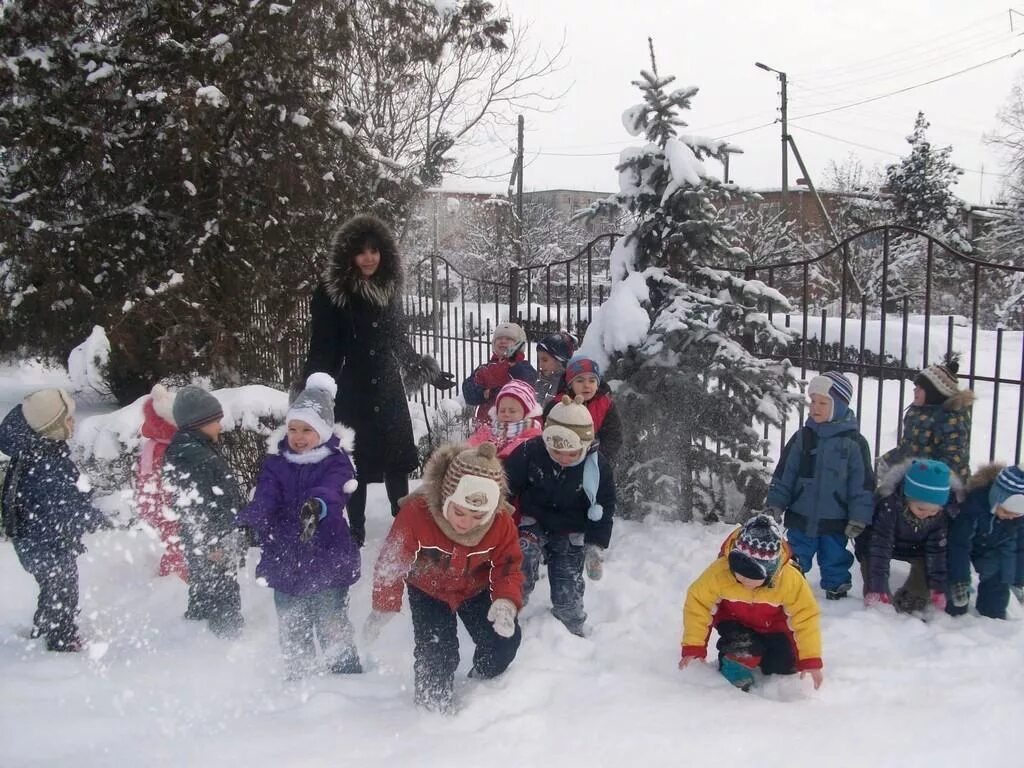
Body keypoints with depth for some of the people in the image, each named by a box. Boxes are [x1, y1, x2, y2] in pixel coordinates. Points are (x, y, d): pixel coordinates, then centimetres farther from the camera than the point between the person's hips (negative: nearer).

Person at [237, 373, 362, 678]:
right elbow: (264, 499, -12)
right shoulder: (276, 461, 2)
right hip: (286, 562, 4)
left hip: (327, 563, -4)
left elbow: (332, 491, -29)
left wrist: (317, 506, -53)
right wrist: (246, 524, -33)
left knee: (333, 630, 3)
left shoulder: (336, 461, -8)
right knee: (292, 634, 16)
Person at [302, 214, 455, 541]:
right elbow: (322, 349, -8)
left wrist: (429, 372, 20)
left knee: (398, 462, 8)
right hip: (352, 391, -4)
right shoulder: (331, 292, -9)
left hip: (389, 391, 4)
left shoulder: (390, 288, 7)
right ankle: (356, 532, 17)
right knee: (356, 464, 3)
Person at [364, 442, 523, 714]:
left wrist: (507, 602, -36)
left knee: (506, 639, -3)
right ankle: (435, 702, 15)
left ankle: (481, 683, 29)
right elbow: (392, 561, -23)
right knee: (436, 650, -15)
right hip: (428, 590, -2)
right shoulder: (415, 513, -38)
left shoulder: (501, 522, -30)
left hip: (475, 589, 2)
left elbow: (508, 566, -17)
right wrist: (383, 607, -18)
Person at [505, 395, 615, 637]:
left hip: (571, 534, 1)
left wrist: (595, 547, -10)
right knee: (524, 561, -27)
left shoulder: (596, 465, -17)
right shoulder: (530, 452, -21)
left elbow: (604, 509, -5)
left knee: (567, 590, 0)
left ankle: (575, 633, 27)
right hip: (533, 522, 0)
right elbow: (506, 486, -6)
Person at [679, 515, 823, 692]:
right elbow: (698, 604, -25)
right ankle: (735, 669, 2)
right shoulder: (719, 571, -36)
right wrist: (693, 647, -25)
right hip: (734, 620, -2)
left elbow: (806, 616, -25)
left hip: (773, 624, 2)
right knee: (744, 650, -30)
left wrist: (811, 660, -24)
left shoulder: (790, 578, -35)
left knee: (786, 663, -13)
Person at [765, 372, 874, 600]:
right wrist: (775, 503, 1)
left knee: (835, 564, 13)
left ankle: (837, 593, 30)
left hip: (834, 523, -2)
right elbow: (784, 474, 5)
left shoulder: (854, 442, -7)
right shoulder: (802, 437, 1)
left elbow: (863, 483, -6)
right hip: (801, 519, 2)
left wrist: (858, 519, -9)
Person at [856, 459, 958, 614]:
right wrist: (877, 589, -42)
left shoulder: (943, 511, -30)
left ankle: (910, 608, 2)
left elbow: (937, 549, -19)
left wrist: (938, 587, -20)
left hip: (915, 547, 3)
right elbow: (880, 546, -40)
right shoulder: (888, 504, -42)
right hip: (879, 539, -3)